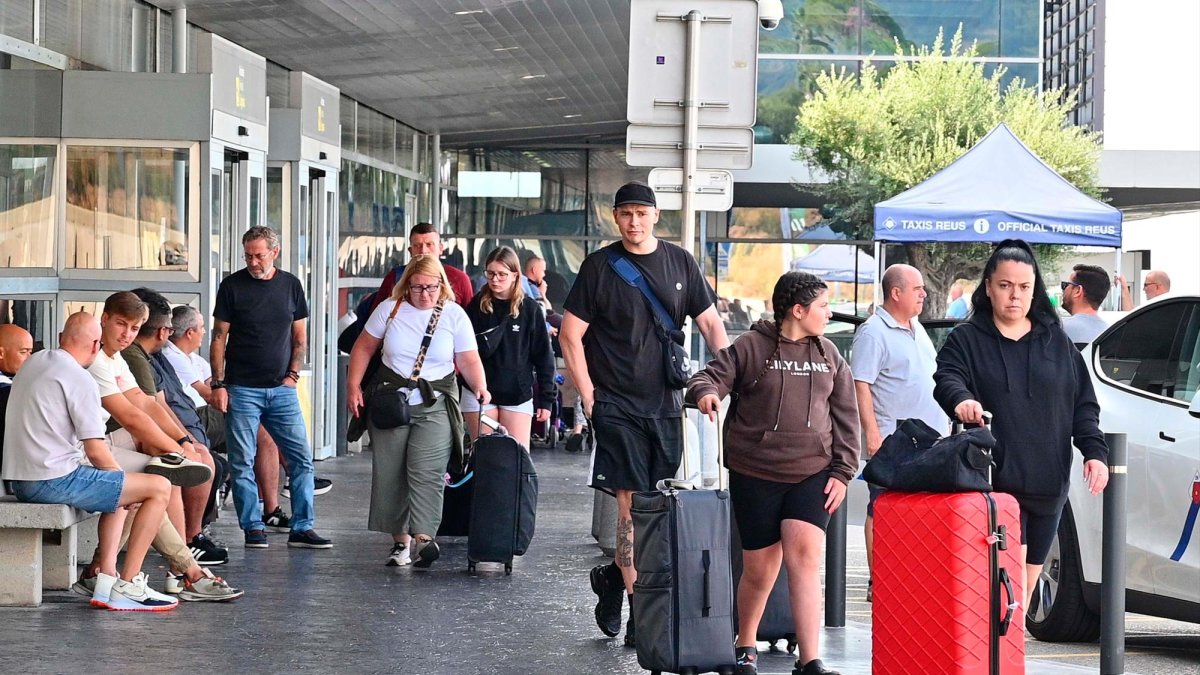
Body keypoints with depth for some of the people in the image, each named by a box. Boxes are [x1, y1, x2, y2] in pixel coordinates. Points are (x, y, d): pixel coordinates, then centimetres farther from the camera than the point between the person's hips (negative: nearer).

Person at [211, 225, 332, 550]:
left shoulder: (290, 285, 8)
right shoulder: (232, 286, 0)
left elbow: (300, 336, 14)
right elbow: (219, 338, 1)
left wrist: (293, 374, 1)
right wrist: (218, 383, -6)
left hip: (282, 389, 2)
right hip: (242, 389, -2)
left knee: (302, 459, -1)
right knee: (243, 463, -2)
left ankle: (302, 528, 5)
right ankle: (253, 528, 7)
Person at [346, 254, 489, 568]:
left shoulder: (454, 315, 0)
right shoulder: (390, 309, 3)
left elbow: (469, 360, -1)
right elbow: (364, 347, 9)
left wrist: (479, 387, -19)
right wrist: (353, 386, 2)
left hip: (434, 405, -2)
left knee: (427, 473, -15)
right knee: (388, 473, 3)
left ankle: (422, 539, -22)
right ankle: (400, 539, 14)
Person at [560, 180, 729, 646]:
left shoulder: (679, 263, 9)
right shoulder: (600, 266, -1)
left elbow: (710, 323, 14)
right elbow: (570, 335, 0)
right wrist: (588, 395, -6)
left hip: (665, 405, 4)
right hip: (617, 406, -4)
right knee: (632, 506, -9)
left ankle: (613, 577, 27)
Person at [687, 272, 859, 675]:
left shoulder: (829, 357, 11)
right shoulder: (751, 348, -1)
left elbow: (845, 418, 14)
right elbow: (710, 376, -5)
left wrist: (842, 472, 6)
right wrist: (706, 392, -29)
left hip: (812, 474, 2)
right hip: (755, 475, -2)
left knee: (804, 555, -15)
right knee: (760, 567, 3)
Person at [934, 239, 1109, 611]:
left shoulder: (1057, 342, 14)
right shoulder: (967, 339, 5)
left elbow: (1083, 403, 14)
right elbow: (946, 377, -12)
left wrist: (1094, 451, 0)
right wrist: (960, 398, -35)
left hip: (1048, 483, 4)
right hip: (995, 479, -4)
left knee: (1030, 575, 10)